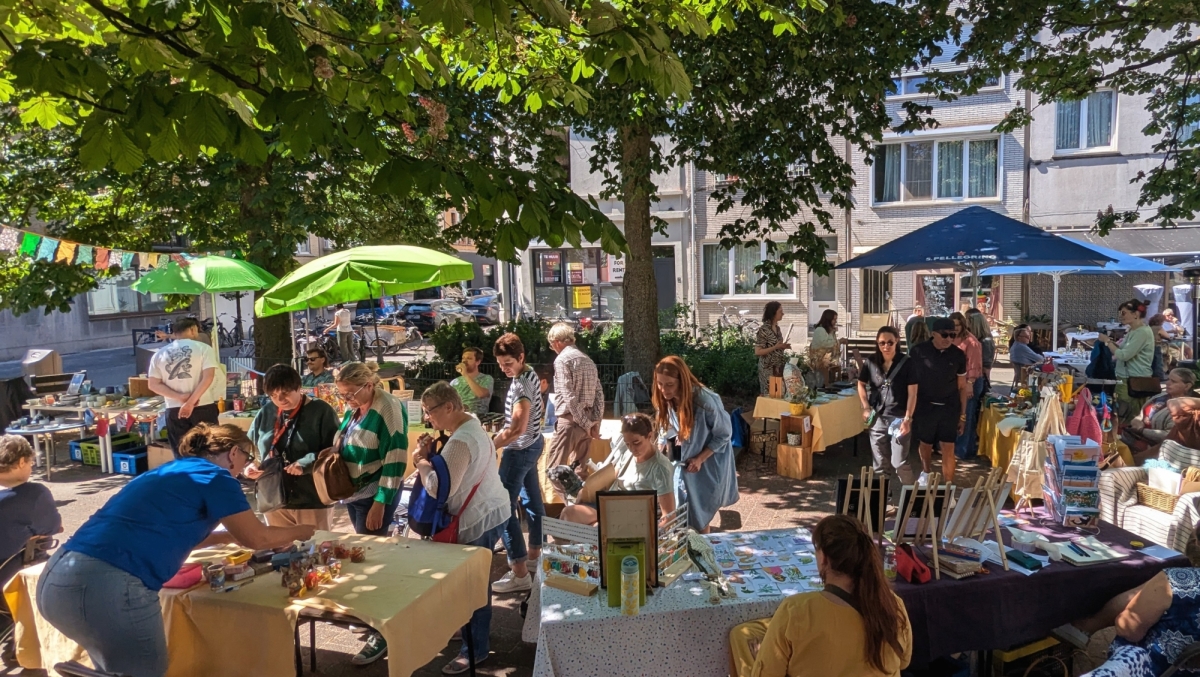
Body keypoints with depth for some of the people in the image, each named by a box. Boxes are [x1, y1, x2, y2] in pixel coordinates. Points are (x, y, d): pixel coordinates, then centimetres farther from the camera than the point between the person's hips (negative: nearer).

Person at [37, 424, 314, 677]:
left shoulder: (173, 471, 22)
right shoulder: (214, 476, -2)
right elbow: (256, 538, 4)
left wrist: (228, 535, 40)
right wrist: (298, 532, 20)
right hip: (107, 587, -9)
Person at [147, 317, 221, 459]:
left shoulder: (159, 354, 9)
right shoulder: (203, 348, -2)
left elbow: (153, 384, 1)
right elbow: (208, 376, -15)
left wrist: (180, 397, -7)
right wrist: (191, 402, -16)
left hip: (174, 410, 3)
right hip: (203, 408, -3)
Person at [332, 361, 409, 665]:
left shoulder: (389, 408, -18)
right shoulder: (354, 408, 6)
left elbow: (395, 459, -20)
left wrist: (380, 503, -21)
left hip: (375, 495, -8)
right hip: (352, 492, 8)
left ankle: (382, 634, 7)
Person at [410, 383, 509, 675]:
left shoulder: (460, 441, -26)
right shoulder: (470, 424, 8)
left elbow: (439, 488, -28)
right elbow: (452, 469, 12)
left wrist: (420, 461, -14)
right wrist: (430, 453, -4)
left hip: (479, 519, -11)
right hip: (489, 512, 11)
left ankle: (475, 650, 15)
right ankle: (474, 634, 37)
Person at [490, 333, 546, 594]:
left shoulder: (521, 385, -25)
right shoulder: (530, 374, 5)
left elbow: (517, 429, -33)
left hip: (519, 450, -10)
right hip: (532, 445, 10)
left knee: (504, 507, -6)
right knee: (531, 498, 19)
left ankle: (520, 573, -4)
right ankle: (534, 551, 34)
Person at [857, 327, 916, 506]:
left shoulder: (907, 363, -9)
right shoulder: (870, 362, 0)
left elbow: (912, 393, -8)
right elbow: (861, 384, 14)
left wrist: (908, 419, -13)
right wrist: (866, 408, 4)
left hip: (899, 418, -3)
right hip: (877, 418, 3)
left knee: (899, 463, -5)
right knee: (880, 464, 11)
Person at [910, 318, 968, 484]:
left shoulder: (958, 355, -3)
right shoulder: (918, 352, -9)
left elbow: (962, 387, 5)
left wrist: (963, 414, 6)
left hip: (950, 408, 1)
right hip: (925, 407, -1)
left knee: (948, 449, -3)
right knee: (925, 445, 16)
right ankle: (926, 473, 43)